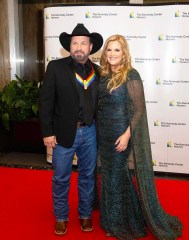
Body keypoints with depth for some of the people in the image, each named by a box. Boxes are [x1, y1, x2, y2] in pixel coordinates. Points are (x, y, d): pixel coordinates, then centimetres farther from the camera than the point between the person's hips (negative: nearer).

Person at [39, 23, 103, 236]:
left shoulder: (96, 71, 4)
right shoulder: (56, 67, -6)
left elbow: (98, 101, 9)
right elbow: (46, 101, -7)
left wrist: (98, 127, 4)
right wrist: (47, 132, -10)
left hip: (89, 132, 3)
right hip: (64, 132, -3)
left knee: (87, 176, 15)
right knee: (61, 178, 10)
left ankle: (85, 214, 35)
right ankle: (61, 217, 30)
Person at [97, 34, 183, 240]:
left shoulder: (131, 75, -11)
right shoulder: (103, 75, 7)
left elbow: (139, 109, -14)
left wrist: (127, 135, -20)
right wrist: (97, 131, 9)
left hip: (121, 135, -6)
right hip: (103, 135, 6)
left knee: (123, 177, 5)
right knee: (109, 177, 15)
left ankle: (130, 223, 26)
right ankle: (113, 221, 34)